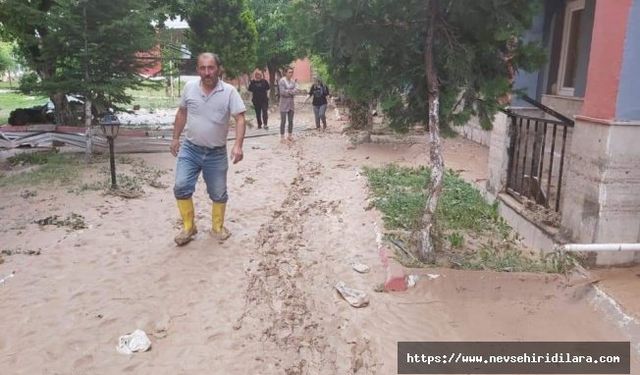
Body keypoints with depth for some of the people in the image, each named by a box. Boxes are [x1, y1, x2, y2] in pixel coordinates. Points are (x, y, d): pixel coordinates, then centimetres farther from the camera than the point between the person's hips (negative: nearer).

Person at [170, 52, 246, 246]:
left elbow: (240, 119, -15)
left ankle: (217, 227, 31)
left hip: (216, 153, -2)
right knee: (181, 187, -5)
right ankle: (188, 228, 13)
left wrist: (238, 146, -27)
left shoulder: (229, 91, -12)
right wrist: (175, 138, 12)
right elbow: (182, 113, 11)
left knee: (218, 193, 9)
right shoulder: (189, 87, -2)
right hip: (190, 149, 2)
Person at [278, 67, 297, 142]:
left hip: (291, 102, 5)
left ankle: (290, 135, 21)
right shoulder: (282, 81, -9)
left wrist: (288, 91, -16)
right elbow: (282, 92, -16)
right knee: (283, 121, -3)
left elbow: (295, 90, -2)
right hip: (284, 103, -5)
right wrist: (291, 92, -8)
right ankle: (282, 137, 4)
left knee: (291, 120, 10)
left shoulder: (293, 81, 7)